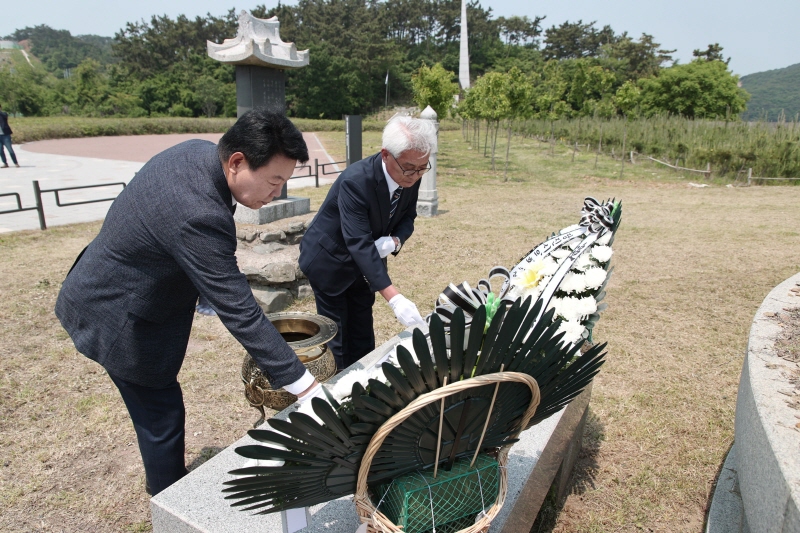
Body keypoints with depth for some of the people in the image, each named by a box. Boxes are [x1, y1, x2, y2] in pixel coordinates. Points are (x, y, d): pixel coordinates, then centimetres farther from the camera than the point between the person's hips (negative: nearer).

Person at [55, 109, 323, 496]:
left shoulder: (198, 151, -9)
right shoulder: (199, 216, -38)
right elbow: (240, 314, -37)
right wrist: (306, 387, -32)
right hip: (119, 320, -9)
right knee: (162, 417, 7)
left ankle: (165, 489, 46)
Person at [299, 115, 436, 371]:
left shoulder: (411, 177, -14)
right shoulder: (355, 181, -34)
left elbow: (407, 217, 1)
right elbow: (359, 244, -39)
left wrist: (395, 241, -23)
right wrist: (395, 299, -44)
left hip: (364, 262, 6)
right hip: (330, 261, -6)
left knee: (362, 336, 15)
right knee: (338, 339, 4)